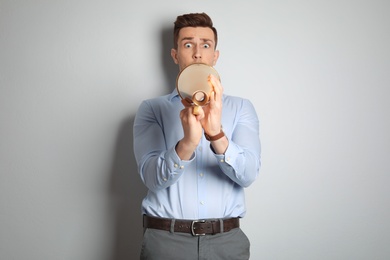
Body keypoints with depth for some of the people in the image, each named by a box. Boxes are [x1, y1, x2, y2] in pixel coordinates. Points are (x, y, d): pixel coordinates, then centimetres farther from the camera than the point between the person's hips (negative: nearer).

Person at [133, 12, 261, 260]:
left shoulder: (241, 107, 4)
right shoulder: (151, 109, 2)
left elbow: (248, 173, -10)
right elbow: (153, 177, -11)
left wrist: (217, 135, -28)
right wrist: (186, 145, -30)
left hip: (227, 240, 1)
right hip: (166, 239, -1)